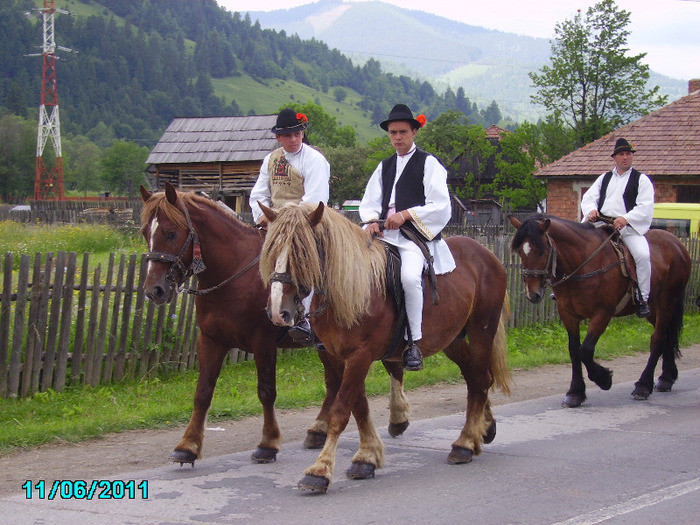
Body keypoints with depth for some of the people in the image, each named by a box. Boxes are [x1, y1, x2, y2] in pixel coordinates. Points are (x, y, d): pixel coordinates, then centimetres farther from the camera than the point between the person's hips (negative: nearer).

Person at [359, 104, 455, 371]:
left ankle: (414, 342, -24)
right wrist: (372, 221, -4)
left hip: (417, 237, -6)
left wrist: (406, 214, -15)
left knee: (409, 277, -34)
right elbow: (369, 202, 19)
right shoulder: (384, 166, 22)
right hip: (384, 236, 6)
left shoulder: (428, 164, 4)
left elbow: (441, 206, -5)